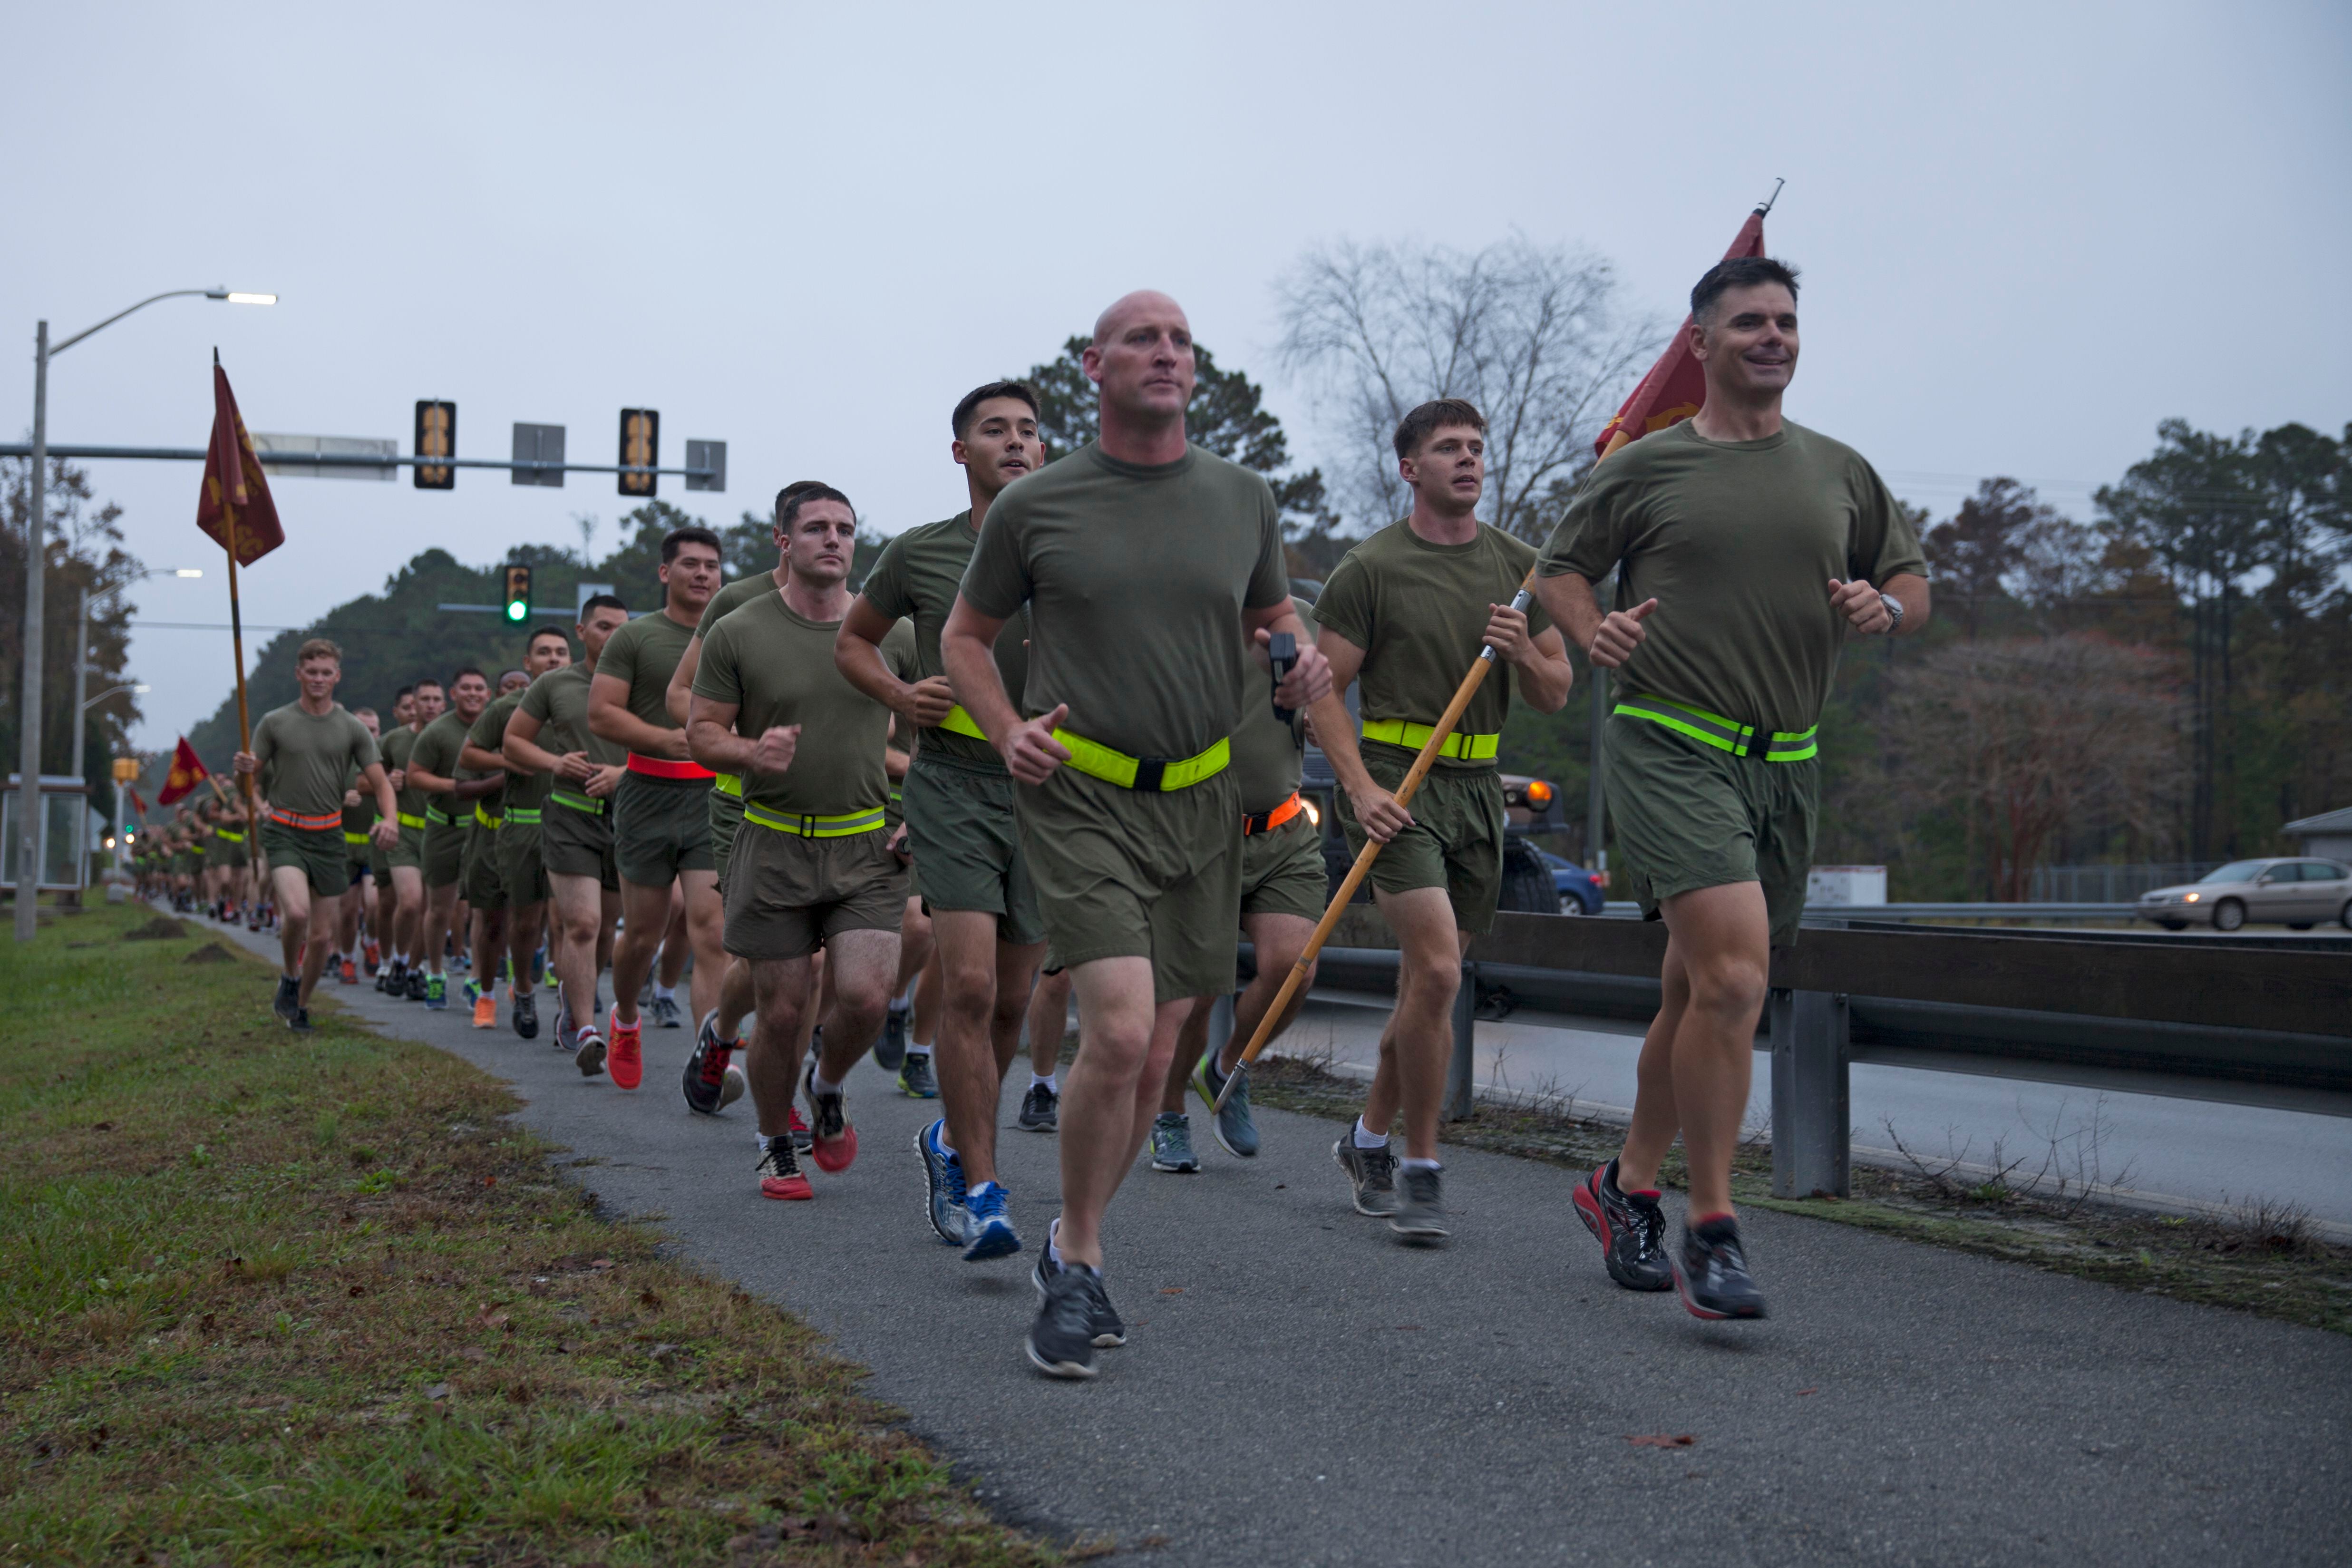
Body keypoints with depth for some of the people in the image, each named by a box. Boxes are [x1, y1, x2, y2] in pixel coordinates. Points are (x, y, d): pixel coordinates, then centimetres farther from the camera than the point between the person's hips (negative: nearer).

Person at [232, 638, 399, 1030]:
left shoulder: (353, 729, 5)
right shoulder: (275, 723, 2)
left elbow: (380, 782, 2)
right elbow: (252, 782, 7)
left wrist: (388, 818, -18)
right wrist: (245, 769, -18)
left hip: (329, 836, 2)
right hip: (284, 832, -2)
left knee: (322, 933, 4)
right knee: (296, 912, -26)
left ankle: (301, 1005, 25)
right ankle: (290, 978, 2)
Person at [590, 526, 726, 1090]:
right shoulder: (635, 637, 3)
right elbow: (600, 714, -5)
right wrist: (668, 738, -17)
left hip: (714, 795, 1)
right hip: (649, 795, -1)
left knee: (710, 927, -13)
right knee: (643, 932, 7)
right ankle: (624, 1022, 37)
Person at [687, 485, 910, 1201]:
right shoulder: (739, 633, -1)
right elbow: (701, 731, 3)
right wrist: (752, 753, -18)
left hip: (867, 848, 1)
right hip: (775, 849, -1)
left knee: (865, 998, -14)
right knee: (783, 1011, 1)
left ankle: (827, 1085, 20)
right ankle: (776, 1143, 25)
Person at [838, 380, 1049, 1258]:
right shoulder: (920, 555, 3)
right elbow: (852, 641, 17)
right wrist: (900, 696, -3)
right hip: (954, 786, -3)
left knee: (1012, 1001, 10)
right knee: (970, 988, -15)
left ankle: (952, 1143, 33)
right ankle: (980, 1192, -12)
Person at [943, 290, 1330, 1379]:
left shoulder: (1243, 498, 7)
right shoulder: (1035, 505, -1)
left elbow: (1273, 614, 24)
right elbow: (965, 638, 11)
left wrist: (1303, 662, 0)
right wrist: (1008, 731, -6)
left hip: (1197, 801, 4)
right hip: (1079, 796, -4)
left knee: (1154, 1054, 8)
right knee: (1118, 1032, -18)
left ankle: (1076, 1244, 29)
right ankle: (1076, 1258, 2)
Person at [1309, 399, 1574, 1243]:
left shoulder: (1518, 566, 12)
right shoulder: (1372, 568, -2)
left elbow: (1555, 695, 15)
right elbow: (1323, 690, -3)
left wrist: (1524, 652, -8)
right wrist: (1362, 789, -16)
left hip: (1478, 788, 5)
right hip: (1396, 782, -5)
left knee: (1427, 982, 10)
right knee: (1437, 970, -18)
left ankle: (1368, 1139, 30)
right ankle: (1420, 1171, -6)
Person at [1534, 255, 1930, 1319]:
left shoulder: (1839, 472, 14)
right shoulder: (1645, 468, 3)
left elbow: (1914, 583, 21)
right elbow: (1561, 566, 12)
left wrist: (1885, 608, -2)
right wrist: (1593, 630, -9)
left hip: (1785, 765, 5)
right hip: (1669, 749, -5)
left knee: (1701, 993, 13)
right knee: (1734, 973, -21)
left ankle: (1628, 1188, 31)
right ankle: (1711, 1229, -11)